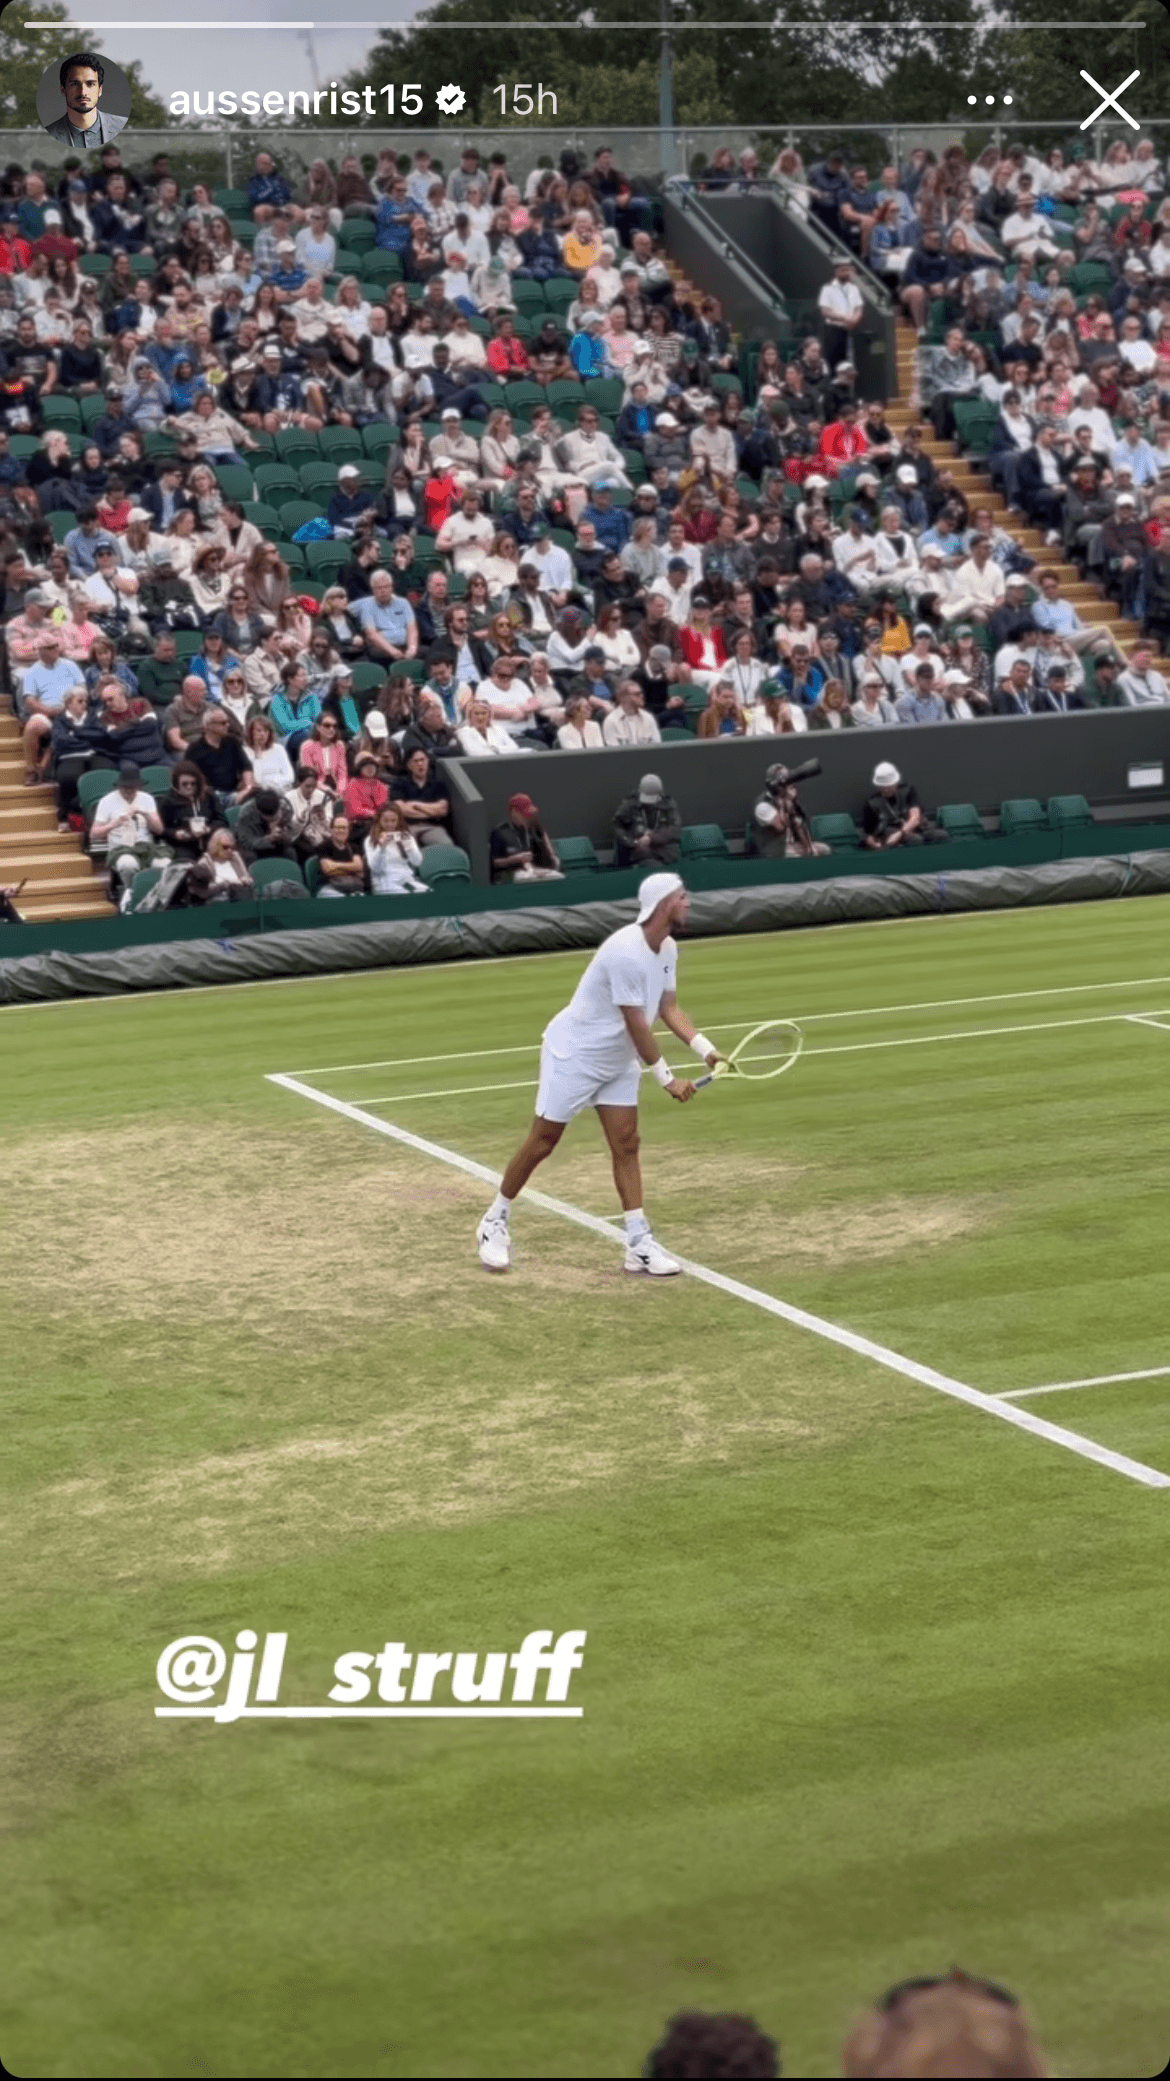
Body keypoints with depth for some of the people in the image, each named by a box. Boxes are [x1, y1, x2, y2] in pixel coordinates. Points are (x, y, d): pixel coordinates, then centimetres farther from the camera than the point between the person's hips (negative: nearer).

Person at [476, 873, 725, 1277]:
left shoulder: (667, 948, -1)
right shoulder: (626, 952, -30)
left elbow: (668, 1008, 3)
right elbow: (637, 1025, -27)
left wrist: (705, 1049, -11)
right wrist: (667, 1078, -20)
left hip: (617, 1061, 8)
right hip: (573, 1054, -8)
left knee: (626, 1144, 1)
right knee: (542, 1142, 2)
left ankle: (638, 1244, 0)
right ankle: (495, 1222, 19)